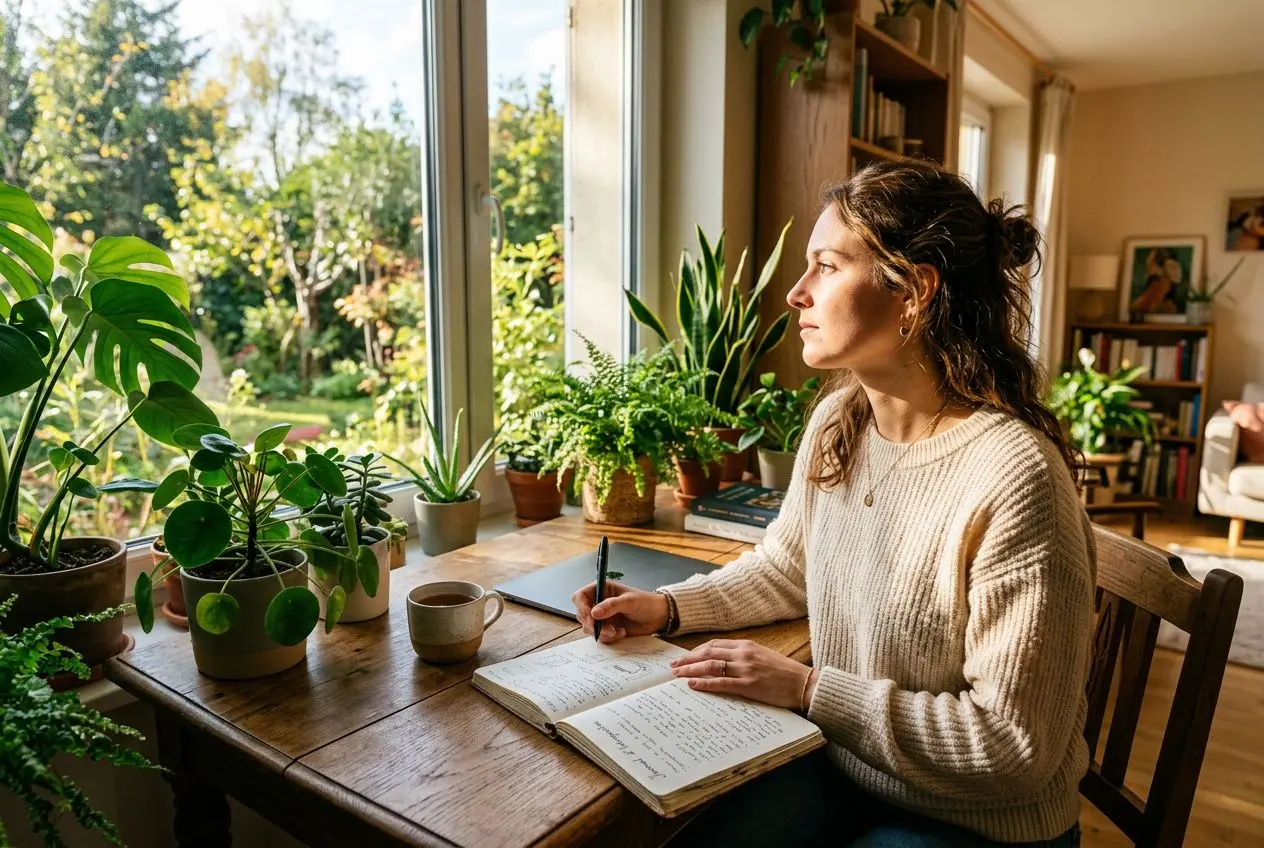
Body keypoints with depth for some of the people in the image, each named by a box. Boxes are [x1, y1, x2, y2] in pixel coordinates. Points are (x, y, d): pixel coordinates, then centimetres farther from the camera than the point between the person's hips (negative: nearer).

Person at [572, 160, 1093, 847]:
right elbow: (786, 566, 12)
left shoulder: (1013, 475, -28)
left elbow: (1016, 745, -23)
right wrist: (668, 607, -2)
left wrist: (807, 688, -22)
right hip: (838, 767, 5)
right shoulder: (835, 422, -5)